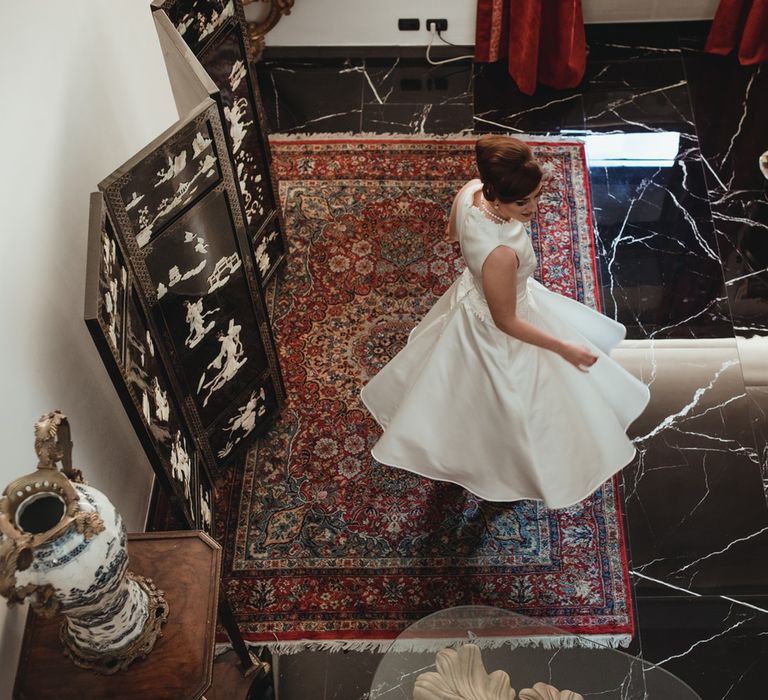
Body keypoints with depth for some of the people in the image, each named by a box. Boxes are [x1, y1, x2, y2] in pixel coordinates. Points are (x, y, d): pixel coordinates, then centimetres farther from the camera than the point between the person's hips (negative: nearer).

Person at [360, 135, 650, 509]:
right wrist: (564, 349, -21)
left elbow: (452, 232, 0)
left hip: (472, 294, 8)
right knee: (507, 403, 23)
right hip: (497, 333, -8)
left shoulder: (471, 190, -25)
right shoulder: (500, 255, -47)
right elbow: (506, 323, -30)